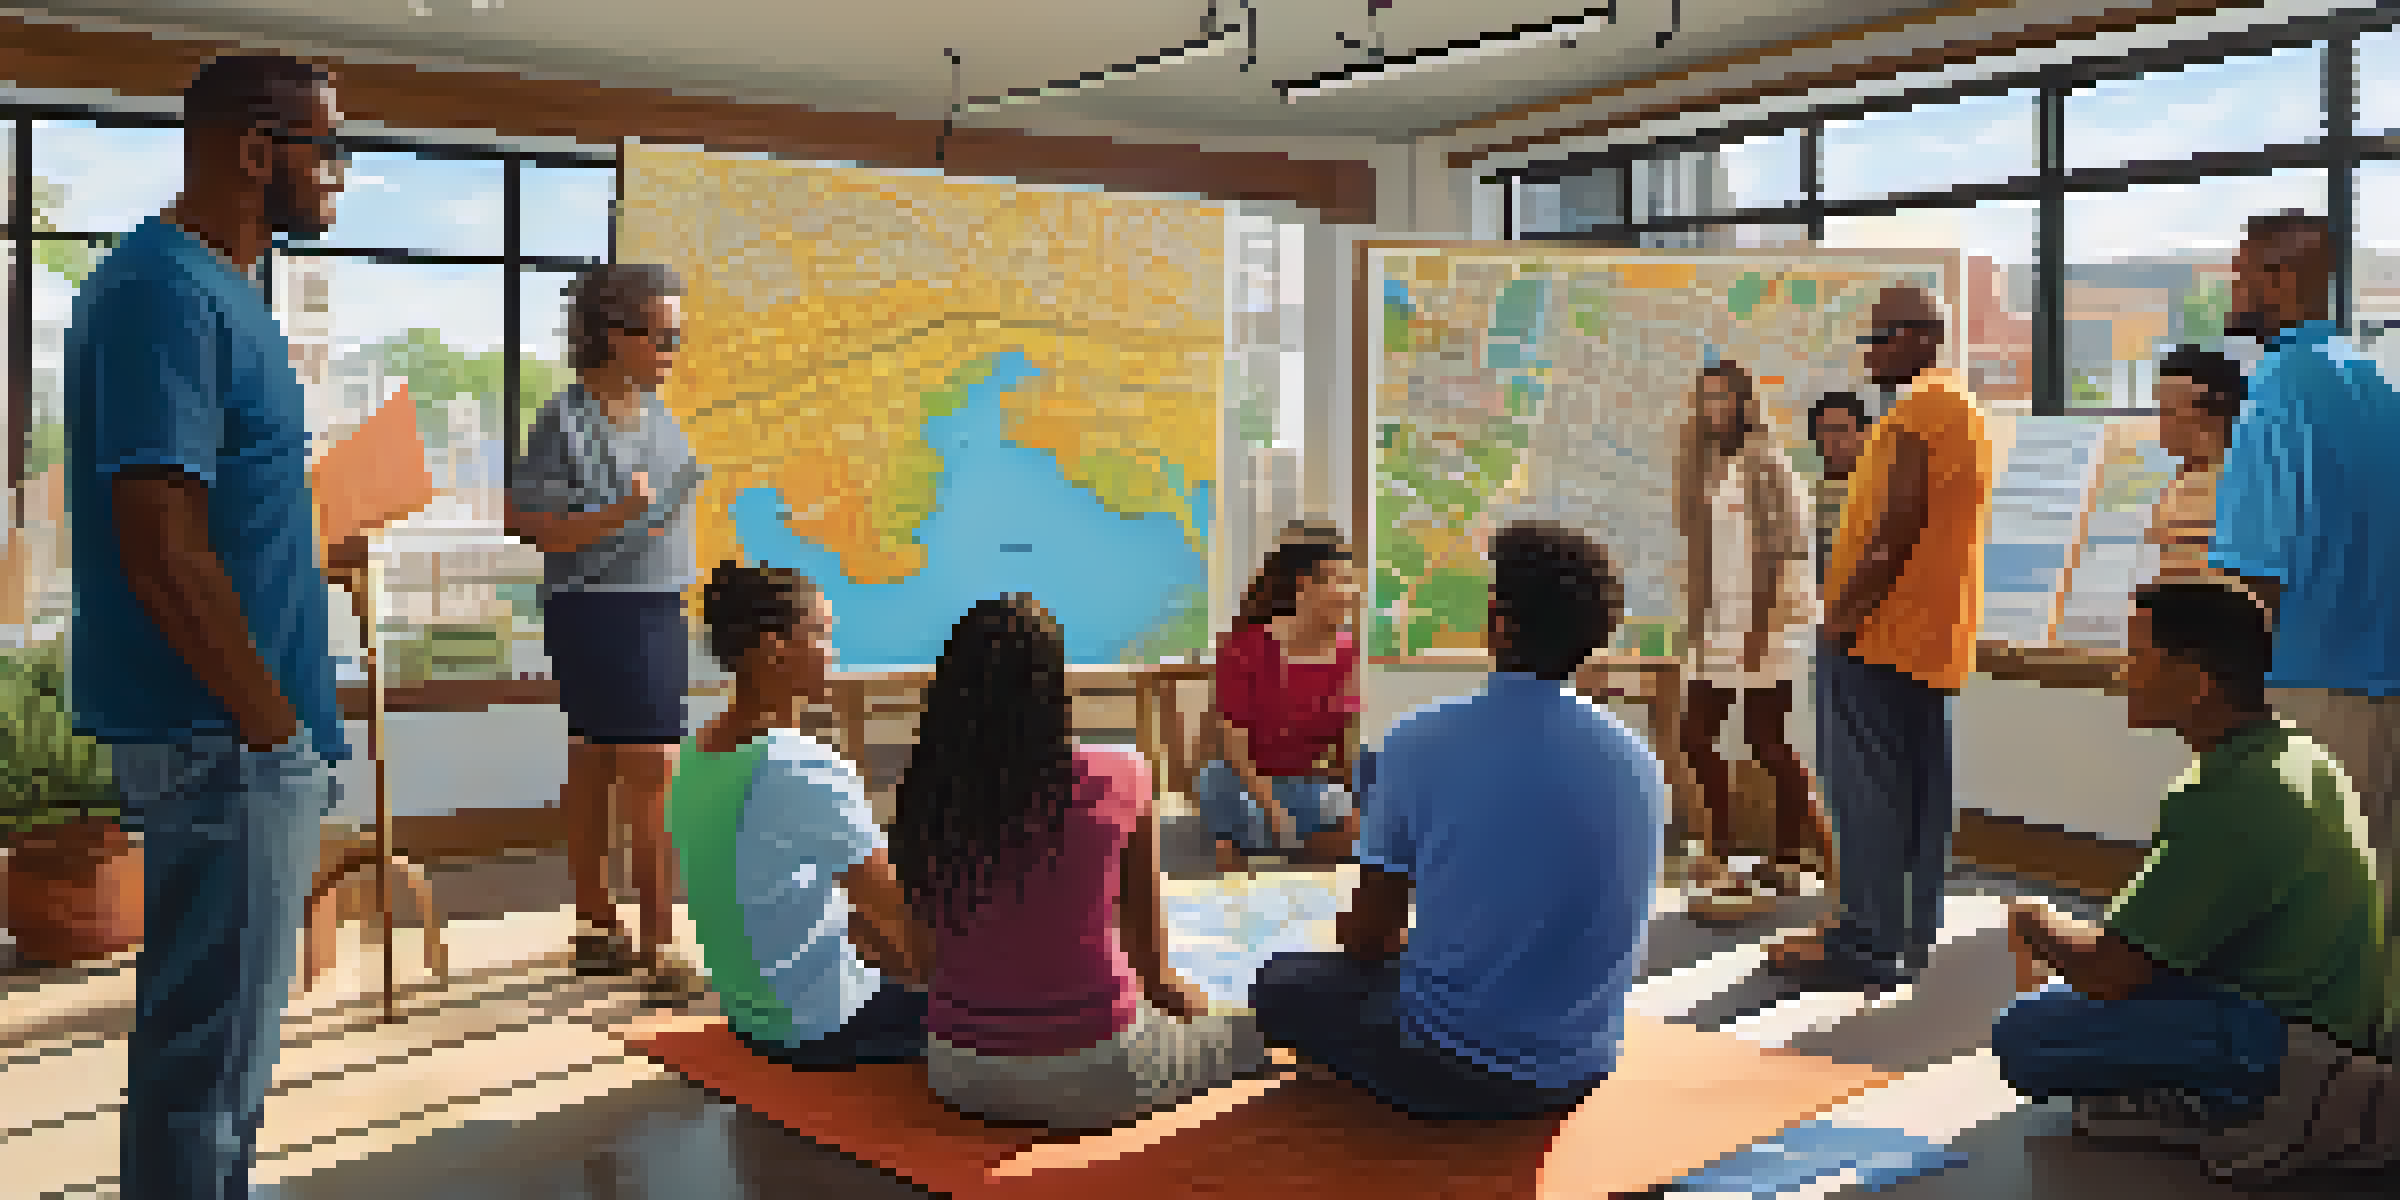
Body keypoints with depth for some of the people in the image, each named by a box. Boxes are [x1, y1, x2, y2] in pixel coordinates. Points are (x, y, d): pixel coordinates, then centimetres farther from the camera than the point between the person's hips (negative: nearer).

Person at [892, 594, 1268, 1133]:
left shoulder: (925, 793, -9)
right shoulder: (1118, 778, -17)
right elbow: (1150, 960, -5)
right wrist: (1173, 990, 17)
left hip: (958, 1074, 5)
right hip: (1090, 1078, -4)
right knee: (1246, 1034, 24)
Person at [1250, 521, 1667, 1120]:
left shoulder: (1421, 742, -14)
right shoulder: (1641, 762, -1)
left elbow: (1365, 937, -6)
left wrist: (1400, 939, 19)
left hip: (1451, 1073, -5)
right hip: (1581, 1071, 5)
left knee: (1281, 983, 18)